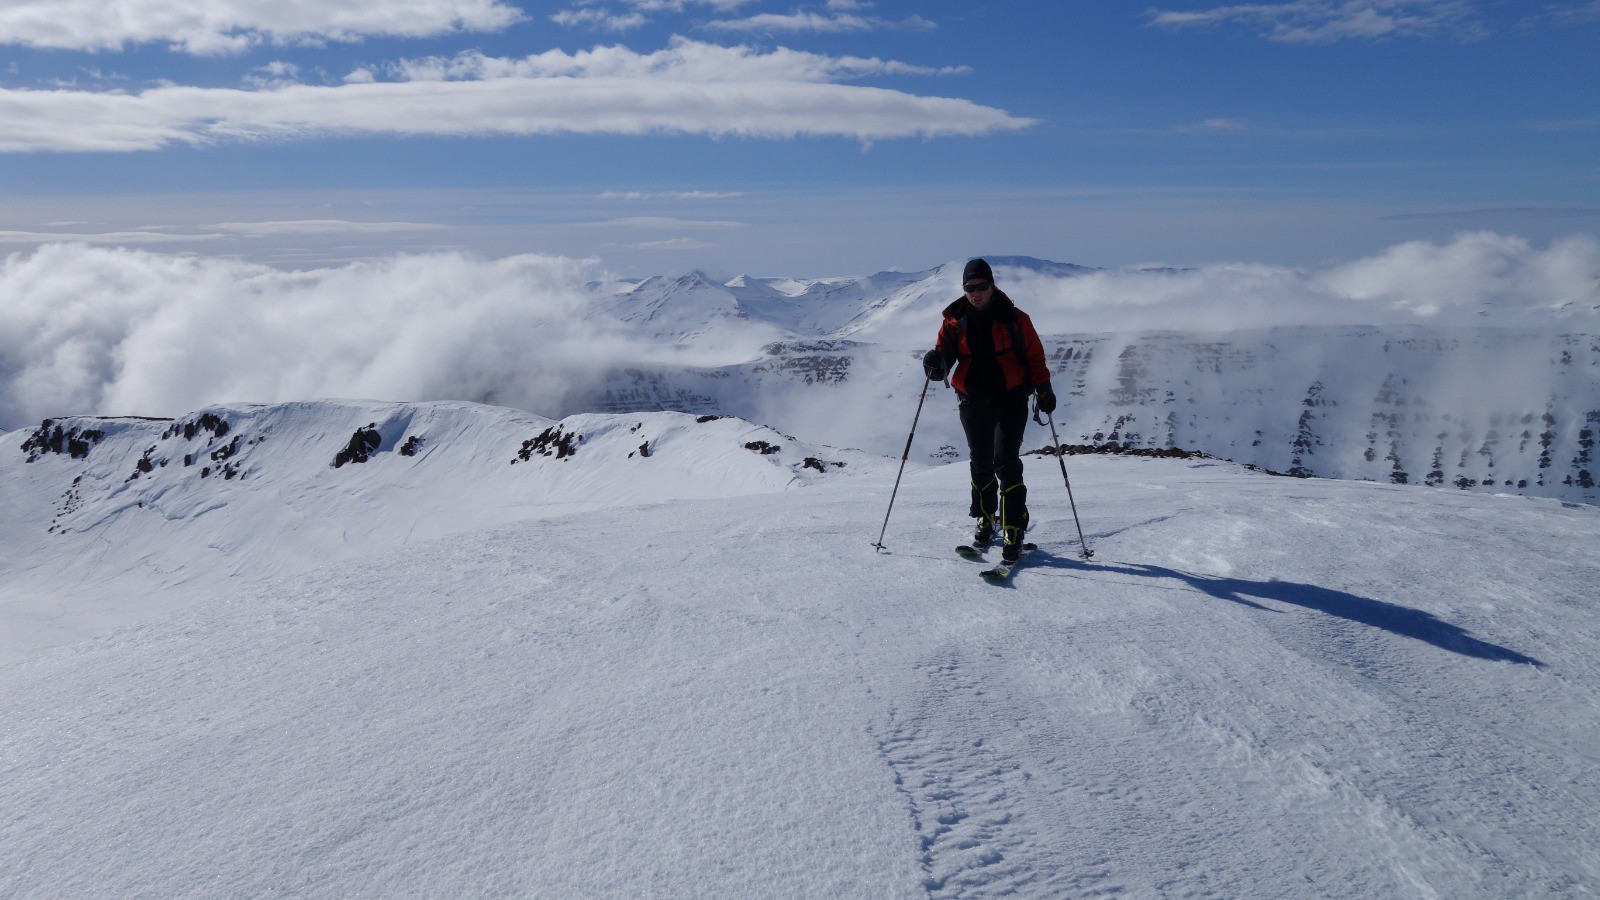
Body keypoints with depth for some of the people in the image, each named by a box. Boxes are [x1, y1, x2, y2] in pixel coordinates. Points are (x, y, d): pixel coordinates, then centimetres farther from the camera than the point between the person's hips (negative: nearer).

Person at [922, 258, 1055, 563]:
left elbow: (1034, 356, 4)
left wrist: (1044, 389, -6)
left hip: (1011, 398, -3)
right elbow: (944, 352, -1)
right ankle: (985, 521, 29)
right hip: (973, 401, 3)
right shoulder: (955, 321, 3)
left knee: (1006, 461, -13)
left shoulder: (1013, 318, -2)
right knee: (981, 463, 12)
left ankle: (1013, 529, -9)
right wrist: (936, 362, -25)